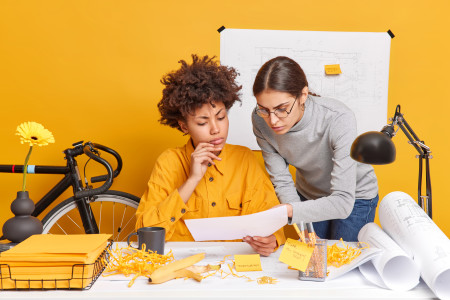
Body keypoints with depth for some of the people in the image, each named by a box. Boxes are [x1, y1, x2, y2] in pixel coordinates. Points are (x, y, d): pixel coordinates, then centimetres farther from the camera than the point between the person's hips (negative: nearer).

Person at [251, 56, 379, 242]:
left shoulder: (338, 119, -37)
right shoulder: (260, 120, -26)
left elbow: (343, 201, -39)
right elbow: (281, 181, -17)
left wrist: (288, 210, -53)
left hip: (355, 196, -3)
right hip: (308, 195, 3)